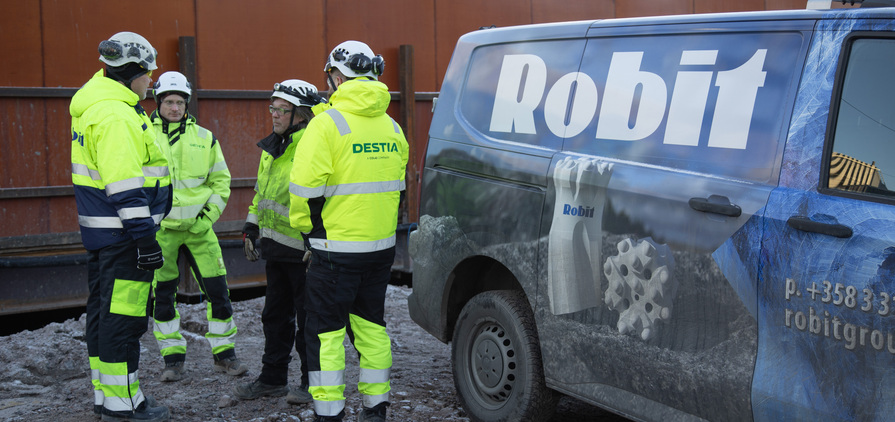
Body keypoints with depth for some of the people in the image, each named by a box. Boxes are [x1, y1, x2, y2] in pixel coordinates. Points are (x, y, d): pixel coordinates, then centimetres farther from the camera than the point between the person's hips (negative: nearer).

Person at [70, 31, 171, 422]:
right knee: (123, 314, -4)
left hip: (100, 229, 11)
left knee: (104, 310, 16)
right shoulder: (116, 115, -19)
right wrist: (145, 238, -22)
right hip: (121, 232, -11)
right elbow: (125, 186, -24)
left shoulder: (95, 103, 15)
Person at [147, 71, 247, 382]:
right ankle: (173, 358, 16)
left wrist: (210, 213, 1)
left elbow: (221, 181, 13)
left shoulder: (204, 138, 8)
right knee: (162, 295, 4)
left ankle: (224, 354, 14)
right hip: (160, 229, -1)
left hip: (198, 227, 2)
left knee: (217, 289, 0)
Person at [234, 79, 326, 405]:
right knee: (275, 315, 16)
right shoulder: (272, 147, 14)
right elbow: (261, 191, 25)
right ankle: (273, 378, 28)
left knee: (308, 318, 2)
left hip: (303, 249, -9)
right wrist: (251, 228, 23)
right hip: (275, 247, 9)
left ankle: (313, 382, 14)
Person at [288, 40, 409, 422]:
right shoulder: (390, 126, 12)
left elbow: (306, 186, -18)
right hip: (383, 246, 7)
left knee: (325, 331, 2)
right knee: (371, 324, 16)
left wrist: (305, 225, -1)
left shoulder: (327, 123, -12)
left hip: (337, 247, -7)